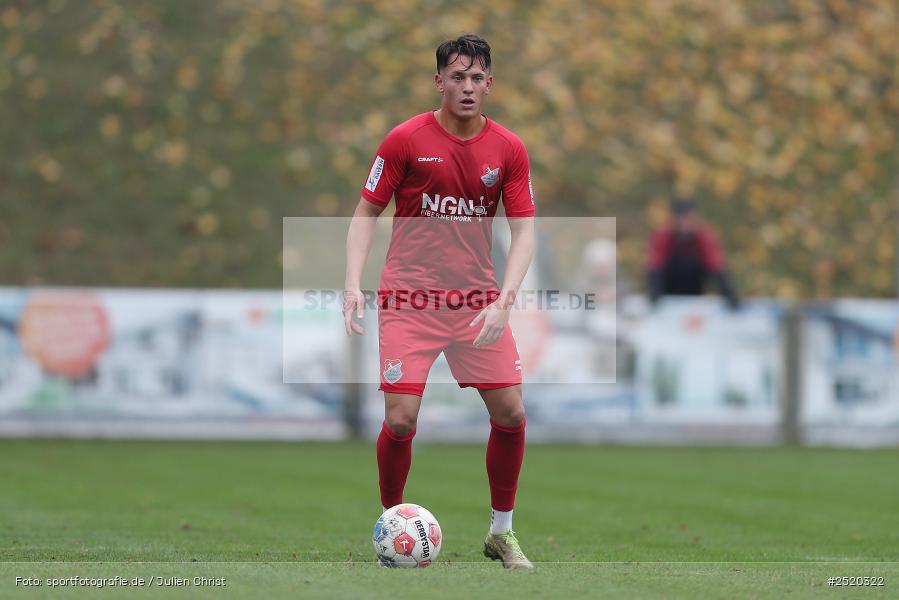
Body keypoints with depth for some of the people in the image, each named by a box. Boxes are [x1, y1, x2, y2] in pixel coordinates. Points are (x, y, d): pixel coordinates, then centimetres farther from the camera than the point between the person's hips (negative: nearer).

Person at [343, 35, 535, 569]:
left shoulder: (509, 149, 1)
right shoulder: (406, 139, -6)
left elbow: (524, 229, -2)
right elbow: (367, 211, 0)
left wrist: (504, 300, -16)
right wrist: (353, 283, -12)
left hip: (479, 299, 3)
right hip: (410, 299, -3)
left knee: (511, 413, -3)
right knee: (401, 420, -10)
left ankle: (502, 533, 15)